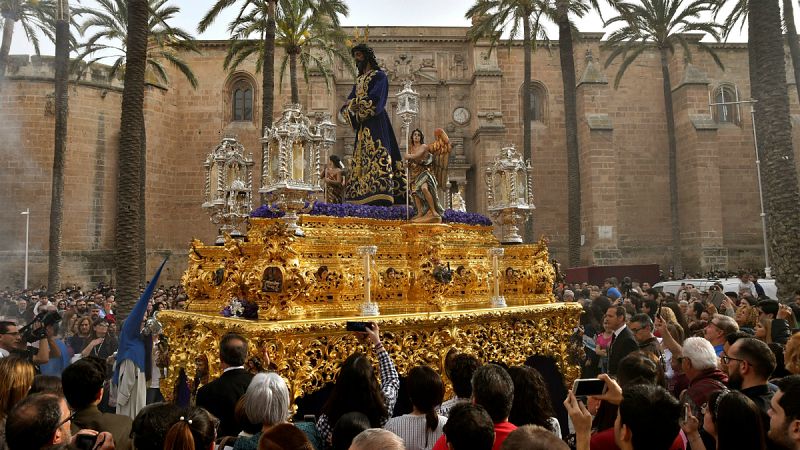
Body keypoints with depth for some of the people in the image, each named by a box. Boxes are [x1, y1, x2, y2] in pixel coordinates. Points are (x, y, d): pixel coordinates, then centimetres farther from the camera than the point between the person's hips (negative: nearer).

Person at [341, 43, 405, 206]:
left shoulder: (379, 76, 2)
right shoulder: (358, 81, 25)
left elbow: (374, 101, -14)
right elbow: (346, 106, 15)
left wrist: (355, 103, -2)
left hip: (376, 123, -8)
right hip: (362, 128, 8)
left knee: (376, 158, -19)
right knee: (360, 162, 0)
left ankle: (380, 199, -28)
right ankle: (364, 200, -3)